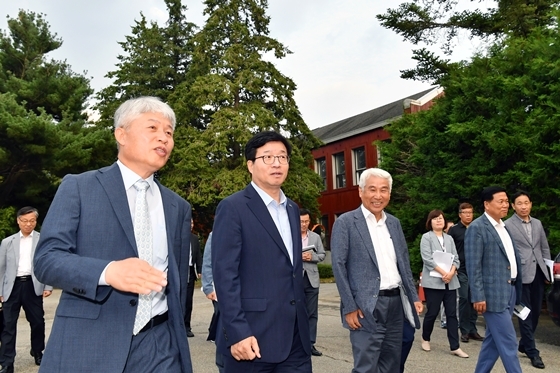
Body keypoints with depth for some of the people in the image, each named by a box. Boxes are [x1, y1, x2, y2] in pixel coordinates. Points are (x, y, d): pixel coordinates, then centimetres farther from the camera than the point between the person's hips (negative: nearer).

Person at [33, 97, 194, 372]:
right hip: (88, 344, -3)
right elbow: (46, 259, -8)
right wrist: (108, 271, -24)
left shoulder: (178, 207, 9)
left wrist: (175, 337, 13)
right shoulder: (78, 187, 0)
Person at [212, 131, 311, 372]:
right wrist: (237, 333, -19)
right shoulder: (233, 207, -8)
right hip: (253, 335, -6)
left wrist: (301, 320, 15)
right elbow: (224, 274, -14)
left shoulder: (292, 209, 13)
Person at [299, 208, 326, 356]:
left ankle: (310, 344, 14)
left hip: (312, 279, 3)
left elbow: (322, 255, 9)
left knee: (312, 313, 6)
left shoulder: (316, 237, 10)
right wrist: (297, 257, -17)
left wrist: (312, 257, -10)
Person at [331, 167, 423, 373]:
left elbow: (404, 263, 17)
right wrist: (350, 307, -14)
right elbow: (339, 266, -10)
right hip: (367, 306, -6)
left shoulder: (394, 223, 12)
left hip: (395, 303, 6)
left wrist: (413, 297, 10)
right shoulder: (345, 222, -7)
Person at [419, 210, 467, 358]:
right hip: (433, 281, -5)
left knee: (452, 313, 3)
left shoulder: (449, 238, 14)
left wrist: (451, 272, -11)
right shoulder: (426, 237, -1)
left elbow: (456, 259, 8)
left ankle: (455, 347, 7)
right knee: (432, 312, 2)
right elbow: (427, 259, -12)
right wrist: (443, 273, -17)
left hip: (450, 282, 5)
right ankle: (425, 339, 23)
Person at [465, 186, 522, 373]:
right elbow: (473, 265, -15)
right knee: (508, 342, -3)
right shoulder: (477, 228, -12)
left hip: (509, 291, 8)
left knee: (494, 340, 15)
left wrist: (516, 289, 12)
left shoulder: (504, 226, 14)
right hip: (493, 293, -8)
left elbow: (512, 257, 17)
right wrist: (478, 296, -18)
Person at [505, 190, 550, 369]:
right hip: (521, 275, -6)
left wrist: (548, 269, 11)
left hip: (538, 273, 6)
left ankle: (524, 344, 28)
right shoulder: (507, 225, -7)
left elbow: (545, 248, 17)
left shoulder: (537, 223, 12)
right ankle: (532, 351, 7)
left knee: (535, 311, 12)